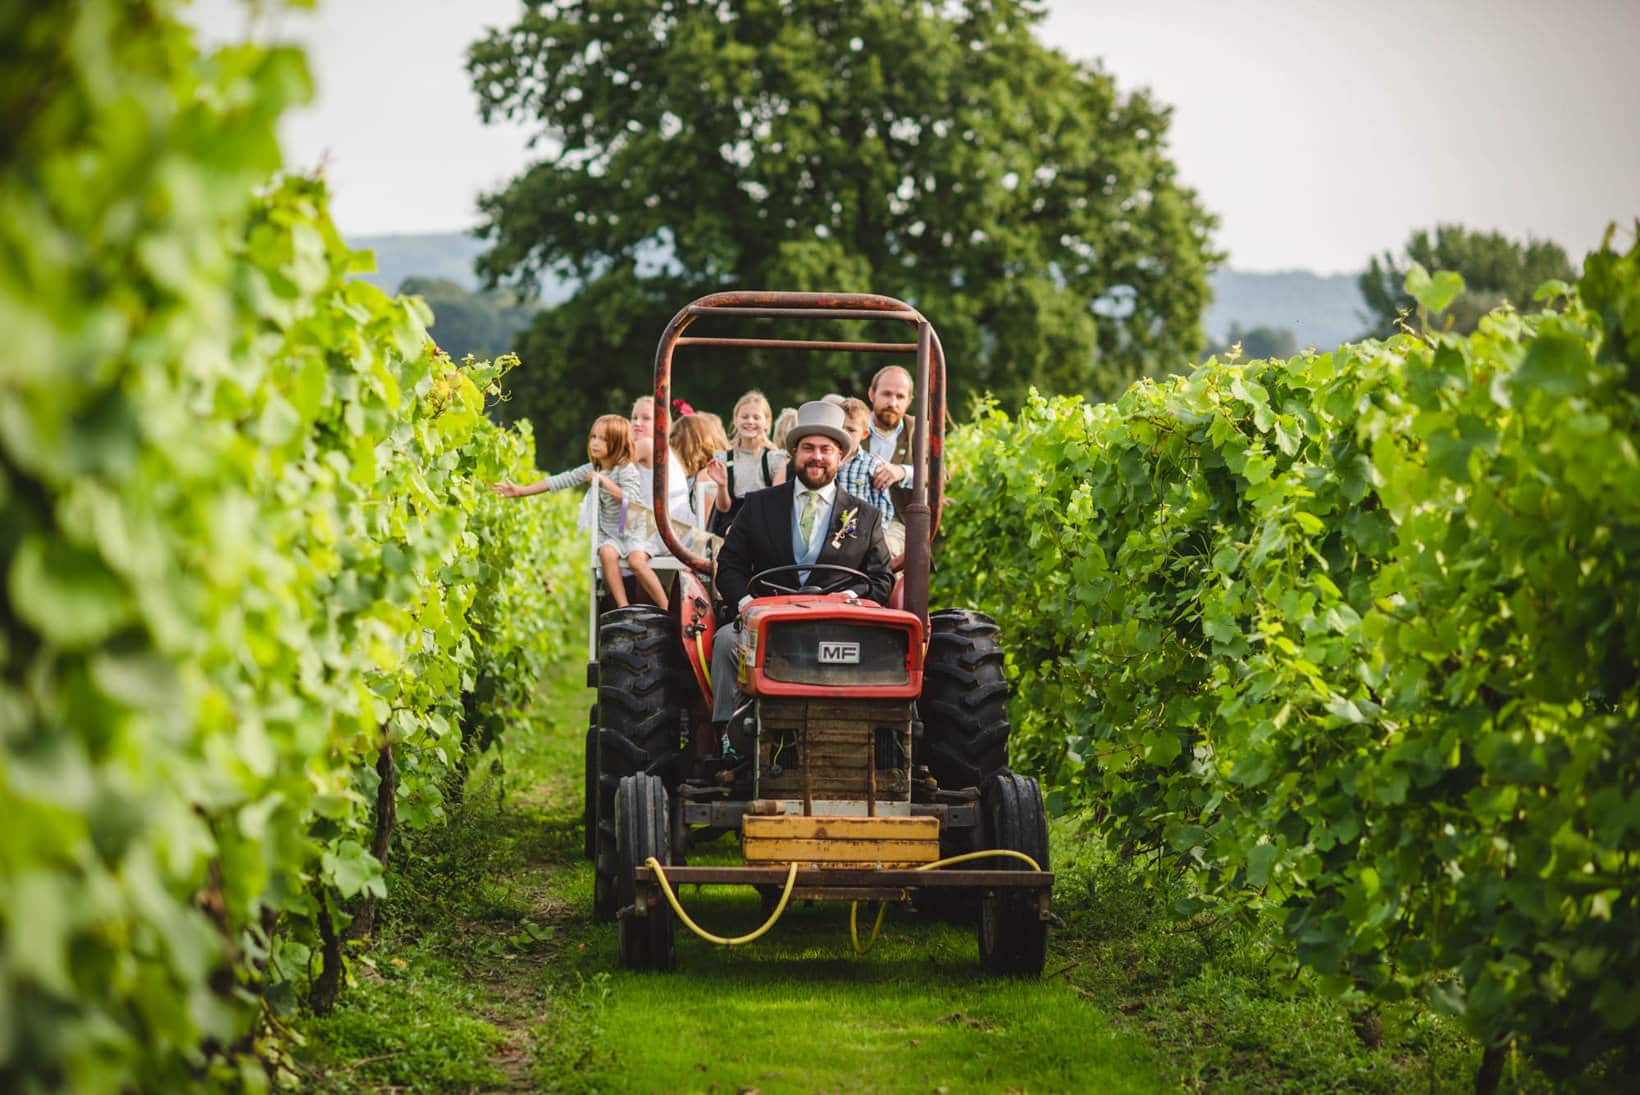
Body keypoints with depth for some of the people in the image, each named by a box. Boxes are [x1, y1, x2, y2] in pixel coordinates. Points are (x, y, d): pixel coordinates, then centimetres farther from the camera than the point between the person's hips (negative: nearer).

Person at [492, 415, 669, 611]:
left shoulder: (627, 469, -10)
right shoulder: (591, 469, 5)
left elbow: (628, 499, -23)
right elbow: (559, 481, 3)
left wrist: (603, 481, -23)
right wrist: (520, 491, -1)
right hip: (609, 532, 5)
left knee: (636, 561, -31)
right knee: (607, 552, -29)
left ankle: (667, 609, -21)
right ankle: (623, 609, -29)